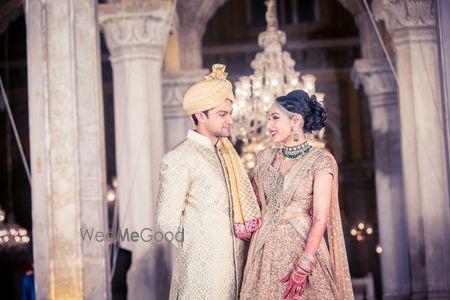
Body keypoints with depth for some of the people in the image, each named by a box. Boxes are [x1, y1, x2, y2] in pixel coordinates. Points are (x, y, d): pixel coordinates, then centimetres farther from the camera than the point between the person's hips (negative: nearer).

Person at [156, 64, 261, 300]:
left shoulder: (227, 151, 12)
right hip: (203, 263, -7)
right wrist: (195, 250, -1)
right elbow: (167, 218, -12)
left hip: (234, 260, 7)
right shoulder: (179, 159, -12)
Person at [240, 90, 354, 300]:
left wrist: (303, 267, -19)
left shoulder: (320, 161, -8)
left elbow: (320, 219, -14)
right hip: (266, 250, 5)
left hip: (302, 247, -4)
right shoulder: (265, 158, 8)